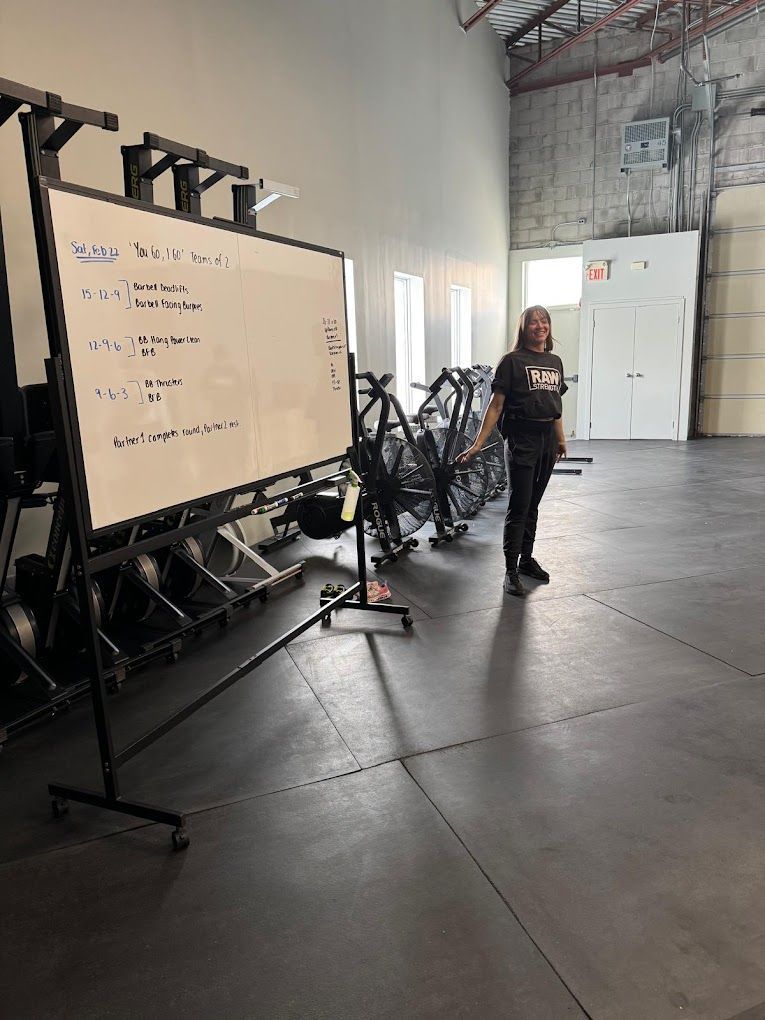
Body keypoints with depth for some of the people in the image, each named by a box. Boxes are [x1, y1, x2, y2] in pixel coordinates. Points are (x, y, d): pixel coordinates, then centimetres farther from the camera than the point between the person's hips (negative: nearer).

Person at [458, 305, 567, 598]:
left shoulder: (555, 362, 11)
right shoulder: (512, 361, -6)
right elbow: (496, 405, -10)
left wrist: (561, 439, 23)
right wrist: (477, 444, -16)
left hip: (547, 439, 6)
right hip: (521, 439, -6)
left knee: (533, 506, 15)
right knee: (518, 507, -3)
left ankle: (526, 559, 28)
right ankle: (511, 571, 6)